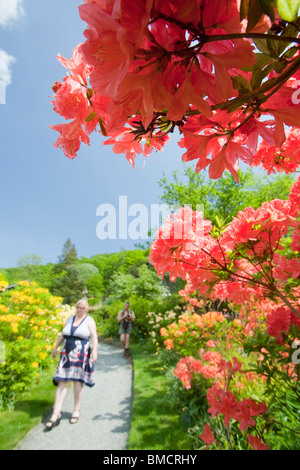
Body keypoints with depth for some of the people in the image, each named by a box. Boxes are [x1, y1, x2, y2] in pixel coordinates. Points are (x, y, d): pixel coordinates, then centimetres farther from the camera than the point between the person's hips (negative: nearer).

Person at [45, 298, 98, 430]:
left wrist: (94, 351, -20)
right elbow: (62, 334, 19)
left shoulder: (89, 321, -3)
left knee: (77, 381, 5)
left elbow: (94, 337, -10)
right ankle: (56, 414, 9)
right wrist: (56, 347, 17)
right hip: (67, 353, 4)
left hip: (81, 354, -4)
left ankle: (76, 410, 22)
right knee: (61, 381, 1)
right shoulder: (70, 319, 12)